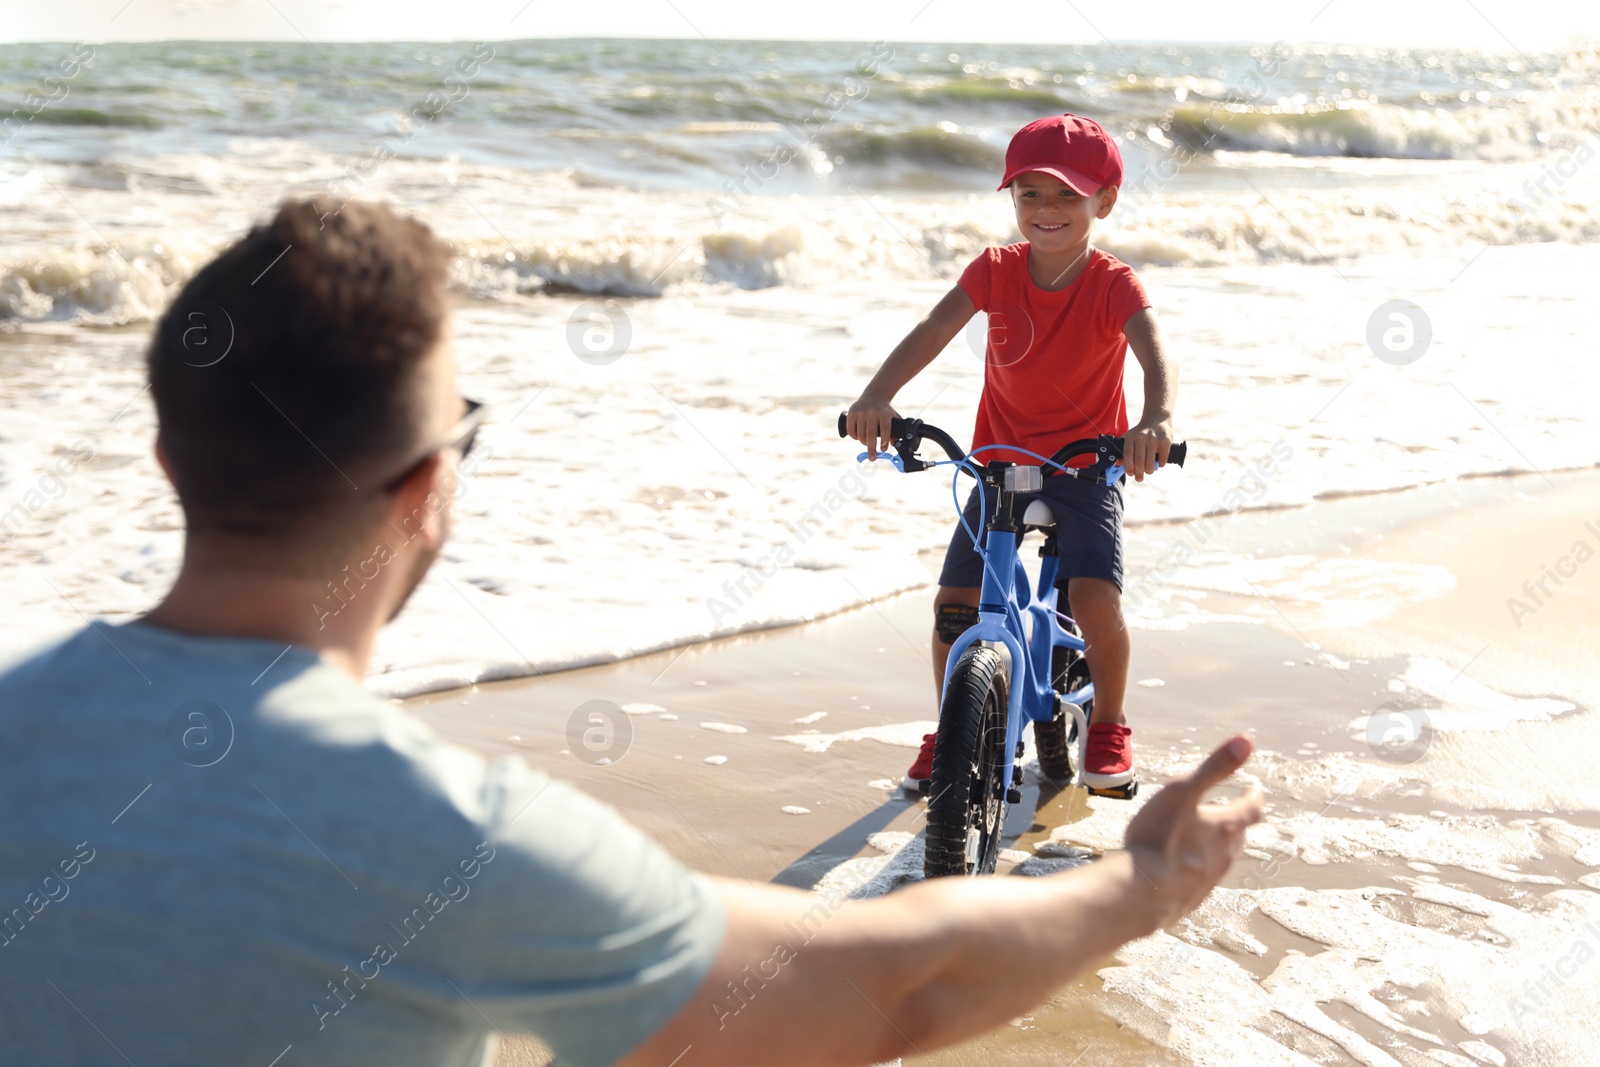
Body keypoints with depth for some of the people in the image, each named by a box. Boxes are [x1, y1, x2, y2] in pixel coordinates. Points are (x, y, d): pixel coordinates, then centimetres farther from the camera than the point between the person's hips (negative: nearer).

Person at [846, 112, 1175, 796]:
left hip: (1086, 467, -3)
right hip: (1001, 464, 3)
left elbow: (1156, 355, -32)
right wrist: (878, 394, -40)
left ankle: (1108, 729, 5)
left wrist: (1156, 420, -55)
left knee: (1095, 598, -23)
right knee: (954, 602, -6)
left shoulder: (1112, 285, -15)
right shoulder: (997, 271, -8)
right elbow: (933, 330, -22)